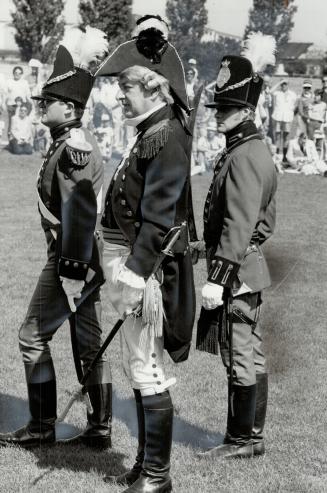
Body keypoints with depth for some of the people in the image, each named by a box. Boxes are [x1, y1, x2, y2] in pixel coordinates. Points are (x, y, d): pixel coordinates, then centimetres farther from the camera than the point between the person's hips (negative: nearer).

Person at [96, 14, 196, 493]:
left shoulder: (166, 138, -17)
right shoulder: (151, 131, 12)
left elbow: (158, 218, -22)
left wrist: (133, 274, -23)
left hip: (148, 266, -10)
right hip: (131, 260, 10)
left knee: (147, 371, -4)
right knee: (138, 368, 16)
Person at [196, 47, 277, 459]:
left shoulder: (244, 157, -17)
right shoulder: (256, 151, 15)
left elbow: (239, 225, -24)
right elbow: (266, 219, 22)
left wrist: (218, 278, -24)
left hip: (235, 274, -10)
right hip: (249, 269, 10)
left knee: (240, 359, -3)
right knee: (250, 357, 14)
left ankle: (242, 440, 5)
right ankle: (251, 435, 22)